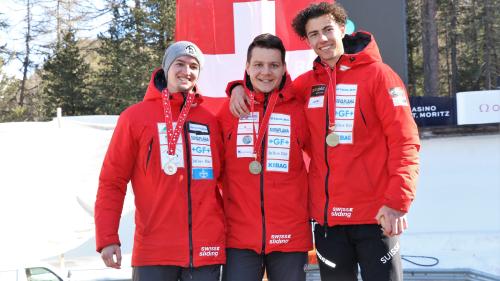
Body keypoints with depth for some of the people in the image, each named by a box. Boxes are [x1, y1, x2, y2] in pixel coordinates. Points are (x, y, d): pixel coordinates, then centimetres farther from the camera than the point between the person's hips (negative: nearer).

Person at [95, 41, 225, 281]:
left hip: (207, 248, 3)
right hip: (154, 249, -3)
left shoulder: (209, 120, 11)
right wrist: (107, 238, -8)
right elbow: (112, 181, 0)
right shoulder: (135, 116, 2)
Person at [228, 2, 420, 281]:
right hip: (326, 216, 5)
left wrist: (397, 201, -20)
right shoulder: (309, 83, 10)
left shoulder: (377, 74, -3)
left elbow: (404, 142, -9)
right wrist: (242, 87, 2)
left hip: (374, 215, -4)